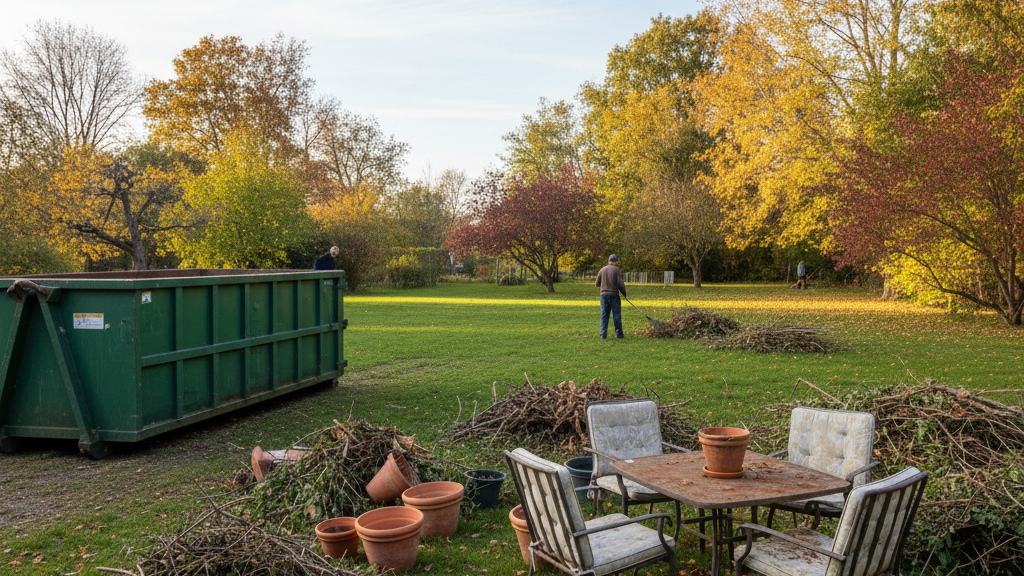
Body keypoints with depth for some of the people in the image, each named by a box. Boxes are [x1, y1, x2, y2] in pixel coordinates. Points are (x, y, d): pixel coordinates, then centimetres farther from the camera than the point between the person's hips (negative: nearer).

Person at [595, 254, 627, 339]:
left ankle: (603, 334, -1)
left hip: (604, 294, 3)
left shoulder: (602, 270, 6)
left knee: (604, 315, 4)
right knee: (617, 315, 5)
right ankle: (618, 334, 6)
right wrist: (624, 292, 5)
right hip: (614, 295, -3)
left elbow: (597, 283, 9)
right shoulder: (617, 270, -4)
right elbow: (620, 283, -11)